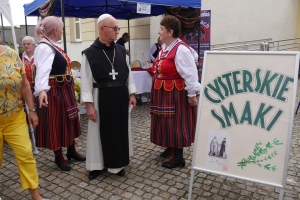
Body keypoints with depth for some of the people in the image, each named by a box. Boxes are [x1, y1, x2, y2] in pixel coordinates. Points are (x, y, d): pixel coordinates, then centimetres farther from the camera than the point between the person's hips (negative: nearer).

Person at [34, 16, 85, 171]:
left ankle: (71, 151, 34)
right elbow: (43, 70, -36)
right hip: (54, 92, -10)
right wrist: (41, 90, -50)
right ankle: (59, 157, 21)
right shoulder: (44, 47, -20)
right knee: (56, 123, 4)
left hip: (65, 90, 10)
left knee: (69, 121, 18)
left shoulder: (53, 46, 11)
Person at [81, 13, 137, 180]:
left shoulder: (121, 50, 5)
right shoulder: (89, 53, -9)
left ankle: (117, 163, 31)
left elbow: (128, 73, 11)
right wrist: (89, 104, -12)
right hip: (101, 97, -4)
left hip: (120, 96, 5)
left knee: (120, 129, 13)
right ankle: (96, 165, 26)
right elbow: (86, 80, -9)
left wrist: (131, 94, 7)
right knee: (100, 130, 7)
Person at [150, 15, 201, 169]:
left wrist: (192, 94, -20)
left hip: (175, 93, -9)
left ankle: (178, 157, 14)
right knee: (165, 122, 18)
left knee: (176, 123, 0)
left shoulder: (181, 49, -20)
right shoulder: (164, 47, 9)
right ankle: (170, 148, 36)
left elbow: (190, 73, -22)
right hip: (163, 93, 9)